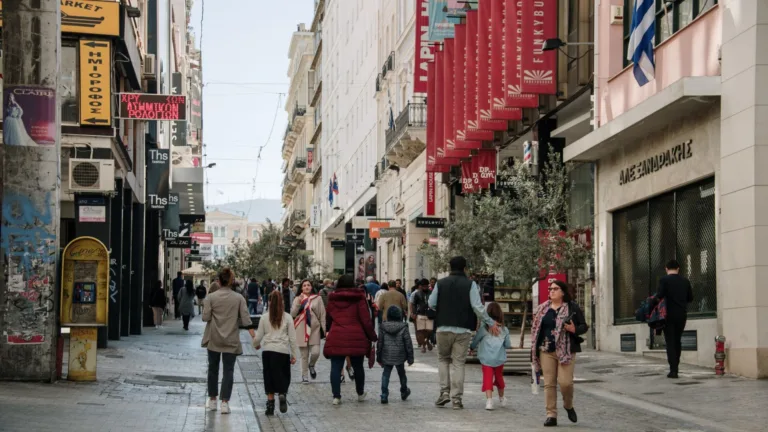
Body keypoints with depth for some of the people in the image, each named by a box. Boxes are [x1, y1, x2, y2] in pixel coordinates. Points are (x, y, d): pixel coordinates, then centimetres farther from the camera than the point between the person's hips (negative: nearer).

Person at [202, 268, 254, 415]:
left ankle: (212, 400, 22)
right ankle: (225, 402, -3)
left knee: (213, 369, 16)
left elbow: (205, 317, -9)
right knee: (228, 371, 3)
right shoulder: (238, 298, -5)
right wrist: (254, 337, 0)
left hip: (214, 339, 0)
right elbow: (246, 319, -7)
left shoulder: (211, 297, -7)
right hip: (231, 341, 0)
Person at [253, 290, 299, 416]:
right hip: (283, 351, -1)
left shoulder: (264, 317, 1)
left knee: (269, 378, 9)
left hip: (268, 351, 1)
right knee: (283, 377, 10)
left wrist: (256, 344, 28)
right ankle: (282, 394, -16)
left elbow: (259, 336, 6)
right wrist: (294, 354, 8)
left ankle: (270, 403, 7)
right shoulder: (287, 317, -1)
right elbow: (292, 337, 0)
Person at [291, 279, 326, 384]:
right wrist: (299, 303, -16)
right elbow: (292, 314, -4)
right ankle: (304, 375, 17)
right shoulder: (297, 299, 6)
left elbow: (322, 315, 4)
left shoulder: (317, 299, 3)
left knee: (315, 352, -12)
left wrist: (325, 329, -1)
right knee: (304, 355, 4)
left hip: (314, 329, -1)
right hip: (301, 330, 1)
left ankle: (311, 365, 21)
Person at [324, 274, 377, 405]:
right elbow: (366, 320, -5)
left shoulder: (332, 299, 8)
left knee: (336, 368, 2)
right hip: (356, 338, -1)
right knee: (358, 367, 15)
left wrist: (329, 331, 31)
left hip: (336, 337, 1)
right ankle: (360, 394, 27)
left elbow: (328, 319, 18)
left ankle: (336, 396, -3)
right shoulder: (359, 298, -2)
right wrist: (372, 337, 3)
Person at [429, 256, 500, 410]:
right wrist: (490, 323, 0)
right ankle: (456, 398, 0)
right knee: (458, 362, 3)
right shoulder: (470, 285, -4)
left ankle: (445, 391, 6)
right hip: (463, 329, -1)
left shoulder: (440, 283, 2)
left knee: (443, 358, 18)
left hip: (444, 328, 1)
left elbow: (431, 304, 4)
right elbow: (478, 307, -10)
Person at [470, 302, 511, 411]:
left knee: (487, 378, -4)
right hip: (500, 359, 3)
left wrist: (472, 348, 25)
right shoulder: (504, 330, 1)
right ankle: (502, 399, 37)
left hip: (486, 358, -3)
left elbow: (475, 341, 4)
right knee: (499, 377, 21)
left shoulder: (484, 328, -5)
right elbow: (508, 345, 5)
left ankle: (489, 400, -21)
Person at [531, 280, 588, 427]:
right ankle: (551, 415, 5)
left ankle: (568, 406, 20)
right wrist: (534, 350, 7)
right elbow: (536, 328, 15)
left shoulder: (572, 307, 2)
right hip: (546, 350, 3)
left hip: (566, 350, -3)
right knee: (549, 383, 1)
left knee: (565, 382, -10)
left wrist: (575, 329, -18)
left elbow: (584, 326, 4)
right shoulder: (542, 309, 11)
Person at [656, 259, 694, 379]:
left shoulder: (664, 280, -8)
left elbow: (659, 296, -18)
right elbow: (690, 298, 9)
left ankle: (673, 370, -9)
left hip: (670, 315, -4)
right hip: (682, 315, 4)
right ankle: (675, 366, 19)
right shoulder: (685, 280, 6)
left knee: (670, 342, -1)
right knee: (677, 341, 18)